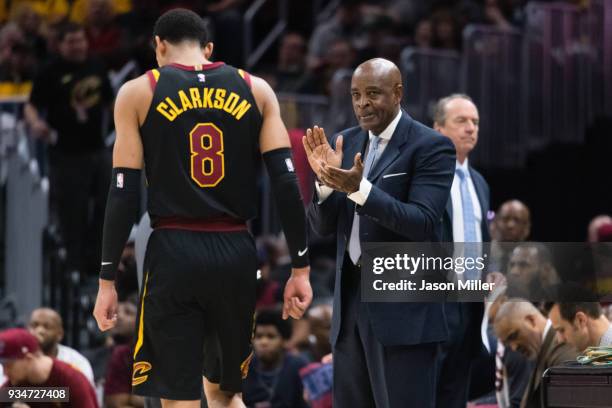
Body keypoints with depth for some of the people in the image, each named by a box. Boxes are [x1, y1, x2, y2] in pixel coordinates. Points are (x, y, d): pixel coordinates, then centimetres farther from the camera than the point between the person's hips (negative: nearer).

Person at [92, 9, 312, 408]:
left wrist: (107, 280, 0)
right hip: (237, 254, 3)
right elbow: (287, 184, 0)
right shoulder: (256, 90, 7)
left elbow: (125, 194, -3)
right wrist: (300, 268, 3)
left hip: (173, 254, -3)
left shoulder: (138, 92, 1)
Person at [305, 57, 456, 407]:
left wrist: (359, 189, -27)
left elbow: (423, 224, -18)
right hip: (350, 303, 6)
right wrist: (326, 179, -10)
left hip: (403, 308, -6)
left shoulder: (431, 146, -7)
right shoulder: (345, 143, 11)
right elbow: (324, 226, 10)